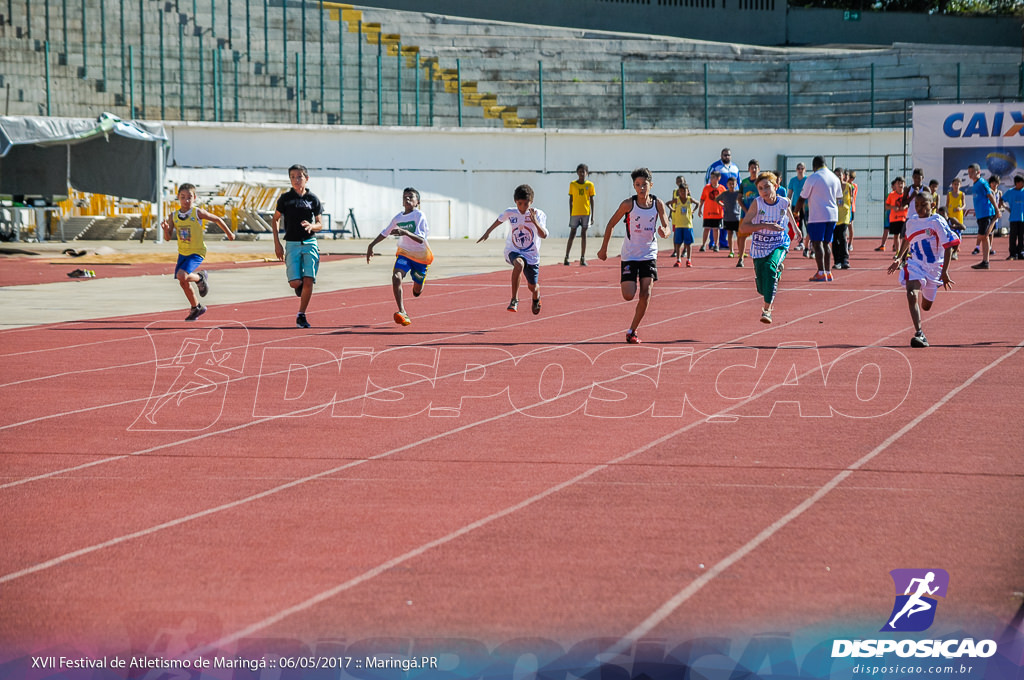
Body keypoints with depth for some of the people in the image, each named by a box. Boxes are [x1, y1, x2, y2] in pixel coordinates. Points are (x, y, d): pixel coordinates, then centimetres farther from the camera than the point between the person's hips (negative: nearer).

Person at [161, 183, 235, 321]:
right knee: (184, 283, 11)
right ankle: (196, 308, 32)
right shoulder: (174, 216, -2)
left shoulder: (197, 213, -13)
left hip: (197, 253, -6)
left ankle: (200, 278, 5)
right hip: (182, 253, 6)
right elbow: (167, 238, -2)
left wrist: (229, 234, 9)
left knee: (182, 275, -26)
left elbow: (217, 220, 0)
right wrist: (166, 229, -24)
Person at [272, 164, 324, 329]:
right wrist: (277, 244, 3)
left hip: (310, 243, 0)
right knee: (295, 282, -12)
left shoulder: (313, 199, 4)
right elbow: (275, 219, 11)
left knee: (308, 281, -11)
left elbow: (320, 225, 9)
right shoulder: (285, 198, 2)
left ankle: (301, 315, 4)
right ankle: (300, 287, 26)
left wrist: (311, 226, -15)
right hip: (292, 244, 0)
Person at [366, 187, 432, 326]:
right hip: (404, 253, 3)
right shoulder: (398, 218, -3)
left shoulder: (419, 216, -19)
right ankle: (402, 313, -32)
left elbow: (421, 239, -31)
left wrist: (405, 232, -45)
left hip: (421, 256, -3)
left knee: (417, 291, 10)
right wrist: (371, 245, 11)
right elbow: (385, 233, 15)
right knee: (396, 277, -27)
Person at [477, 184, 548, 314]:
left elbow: (543, 235, -27)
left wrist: (535, 221, -41)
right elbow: (499, 220, 17)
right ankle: (514, 300, -32)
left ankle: (536, 298, 52)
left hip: (532, 255, 1)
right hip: (513, 251, -1)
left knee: (532, 287, 11)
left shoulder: (539, 215, -13)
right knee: (519, 264, -37)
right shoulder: (510, 213, -7)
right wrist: (487, 232, 28)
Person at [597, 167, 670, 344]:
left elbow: (666, 228, -1)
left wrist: (664, 232, -26)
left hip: (649, 255, 2)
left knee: (646, 295, -9)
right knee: (628, 296, -9)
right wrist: (604, 248, 2)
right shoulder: (628, 204, -11)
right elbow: (611, 224, 0)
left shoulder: (658, 204, -4)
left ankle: (632, 331, 5)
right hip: (630, 255, -2)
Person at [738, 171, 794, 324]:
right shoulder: (757, 203, -14)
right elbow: (743, 228, -21)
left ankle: (767, 310, -30)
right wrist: (765, 226, -31)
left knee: (770, 267, -32)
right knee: (762, 288, 6)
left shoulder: (784, 202, -8)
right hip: (759, 248, 1)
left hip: (779, 246, -1)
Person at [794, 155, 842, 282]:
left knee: (817, 243, -5)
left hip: (817, 216, -6)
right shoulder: (834, 178, 11)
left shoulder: (813, 178, -7)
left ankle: (821, 273, -13)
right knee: (826, 244, 12)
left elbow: (802, 199, -3)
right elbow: (838, 198, 19)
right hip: (832, 215, 6)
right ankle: (828, 272, 10)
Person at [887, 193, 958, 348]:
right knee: (912, 296, -25)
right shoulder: (911, 222, 4)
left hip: (934, 267, -2)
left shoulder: (938, 222, -11)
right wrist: (899, 259, 26)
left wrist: (944, 272, -19)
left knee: (926, 306, 8)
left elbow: (948, 246, -13)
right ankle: (919, 334, -28)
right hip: (914, 264, 2)